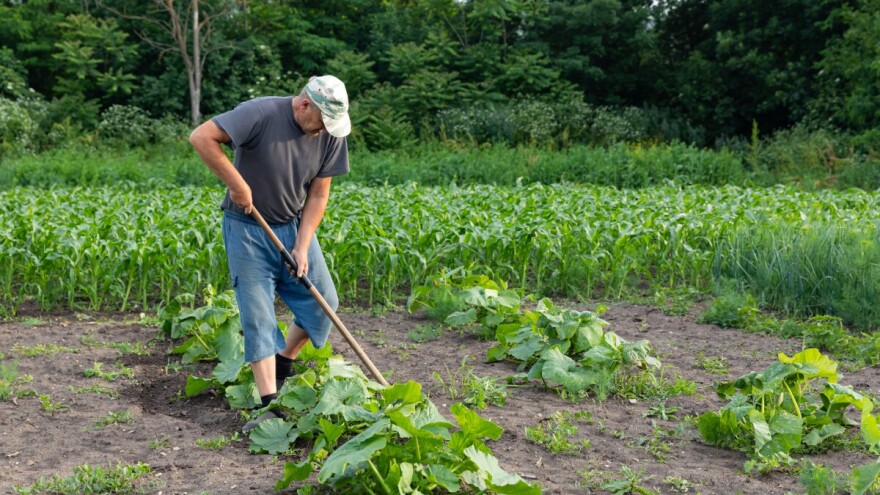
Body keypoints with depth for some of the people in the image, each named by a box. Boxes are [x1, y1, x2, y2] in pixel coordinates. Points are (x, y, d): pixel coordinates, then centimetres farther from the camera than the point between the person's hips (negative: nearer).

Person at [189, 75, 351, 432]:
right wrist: (237, 184, -27)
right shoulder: (262, 114, -23)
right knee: (258, 316, -6)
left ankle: (283, 368, 24)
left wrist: (302, 248, -12)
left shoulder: (332, 134, -7)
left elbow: (318, 196, -4)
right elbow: (201, 137, -29)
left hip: (294, 226, 5)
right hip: (248, 228, -5)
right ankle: (271, 404, -3)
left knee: (323, 302, 2)